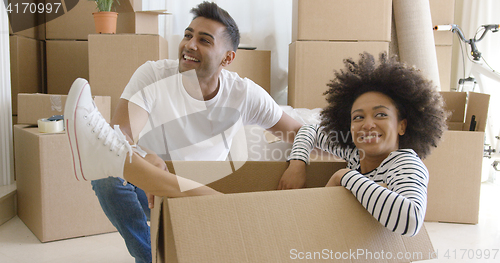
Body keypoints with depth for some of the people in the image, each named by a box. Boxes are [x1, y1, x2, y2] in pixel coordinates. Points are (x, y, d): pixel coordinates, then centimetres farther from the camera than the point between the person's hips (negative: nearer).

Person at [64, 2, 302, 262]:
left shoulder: (243, 93, -10)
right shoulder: (153, 75, -15)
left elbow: (298, 132, -2)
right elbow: (120, 134, -28)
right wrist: (147, 158, -51)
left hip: (206, 191, 1)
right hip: (151, 191, -1)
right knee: (107, 175, -30)